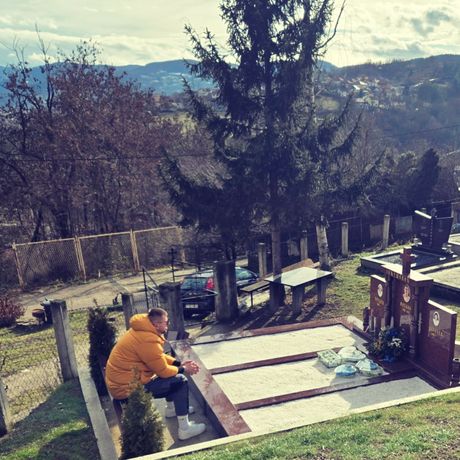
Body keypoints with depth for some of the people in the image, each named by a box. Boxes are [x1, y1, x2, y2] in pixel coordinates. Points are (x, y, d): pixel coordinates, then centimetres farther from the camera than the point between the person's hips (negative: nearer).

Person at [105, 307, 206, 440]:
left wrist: (180, 363, 5)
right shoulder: (148, 340, -25)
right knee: (180, 381, -9)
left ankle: (172, 408, 34)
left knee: (173, 374, 21)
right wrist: (183, 369, -1)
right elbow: (163, 370, -17)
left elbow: (160, 357, 16)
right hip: (126, 387, -10)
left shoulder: (143, 331, 6)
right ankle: (184, 429, -6)